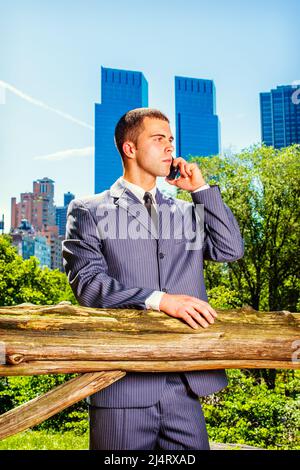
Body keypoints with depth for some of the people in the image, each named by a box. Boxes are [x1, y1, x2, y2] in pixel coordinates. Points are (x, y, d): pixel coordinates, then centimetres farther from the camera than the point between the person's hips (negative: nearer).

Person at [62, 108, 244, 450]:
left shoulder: (186, 211, 17)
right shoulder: (88, 211, 3)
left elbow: (232, 249, 6)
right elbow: (87, 282, -9)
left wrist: (200, 188, 5)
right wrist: (159, 299, -20)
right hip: (123, 386, -3)